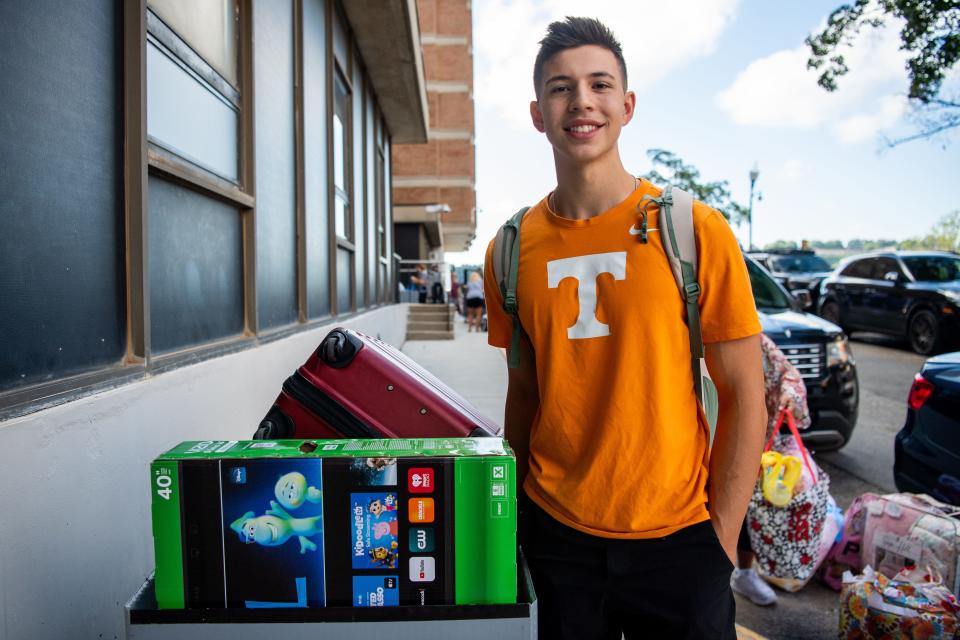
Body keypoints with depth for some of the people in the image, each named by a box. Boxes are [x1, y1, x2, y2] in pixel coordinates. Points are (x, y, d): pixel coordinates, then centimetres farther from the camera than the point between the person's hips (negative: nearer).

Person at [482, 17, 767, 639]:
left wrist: (722, 538, -7)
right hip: (556, 533, 3)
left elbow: (744, 397, -6)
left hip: (676, 537, -2)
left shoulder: (695, 231, -9)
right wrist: (510, 511, 7)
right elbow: (523, 390, 7)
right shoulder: (512, 249, -1)